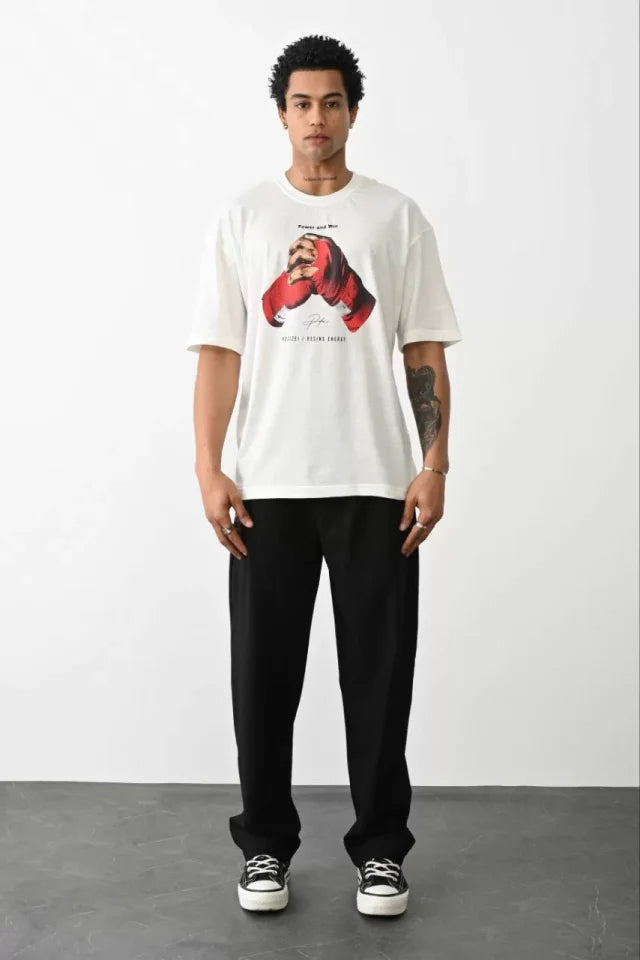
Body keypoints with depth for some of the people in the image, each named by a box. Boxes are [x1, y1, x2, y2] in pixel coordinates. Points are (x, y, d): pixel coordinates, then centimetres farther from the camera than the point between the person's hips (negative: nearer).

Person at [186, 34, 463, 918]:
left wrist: (435, 464, -6)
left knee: (378, 675, 6)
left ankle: (381, 849, 21)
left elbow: (424, 351, 3)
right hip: (268, 486, 1)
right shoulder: (240, 217, 6)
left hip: (376, 483, 0)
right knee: (263, 675, 8)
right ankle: (266, 845, 25)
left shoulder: (398, 217, 6)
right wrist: (209, 469, -7)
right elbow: (219, 352, 2)